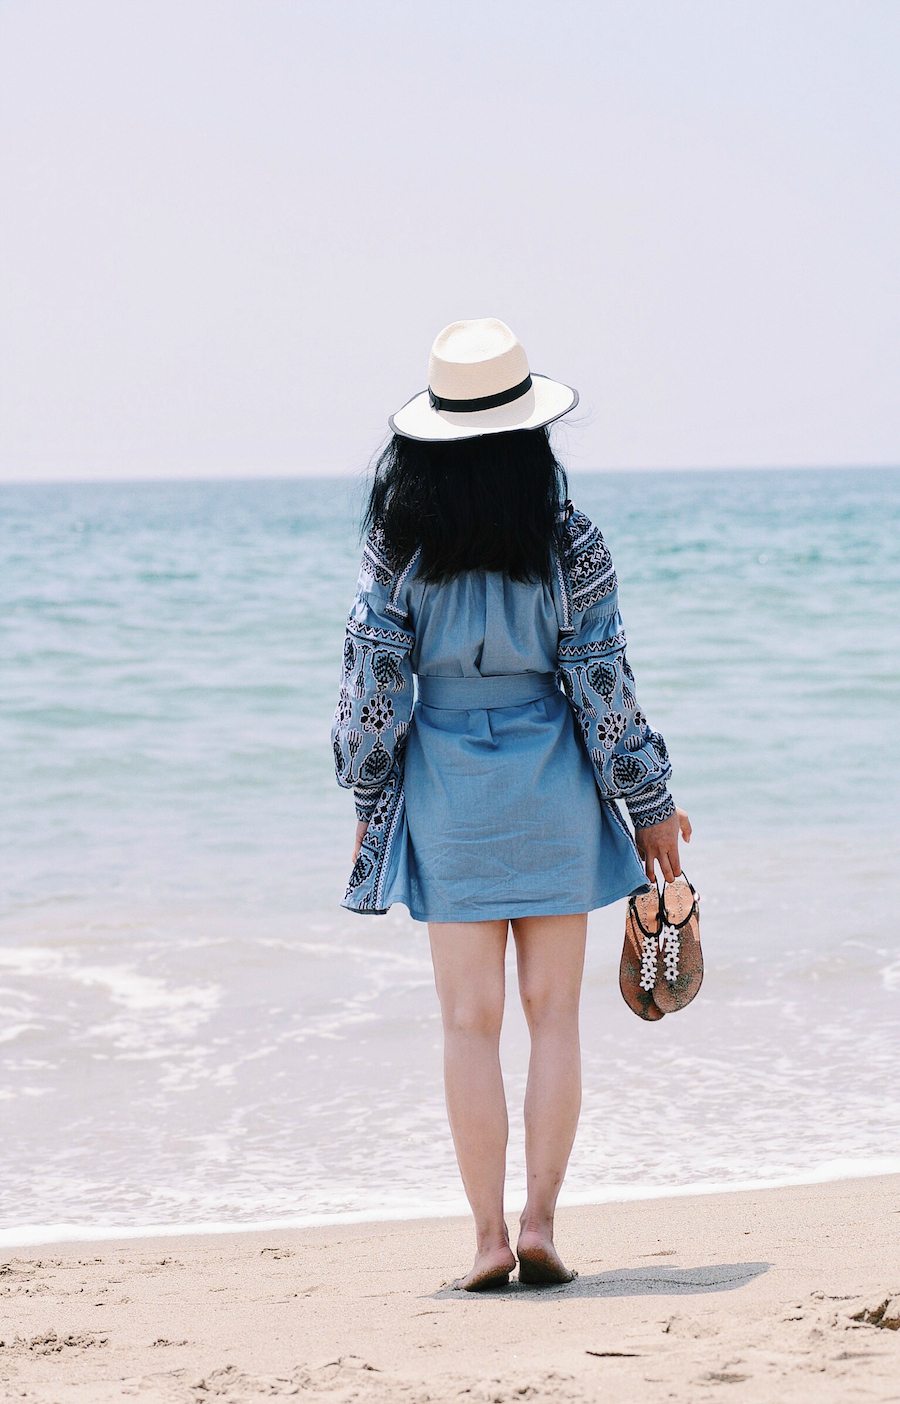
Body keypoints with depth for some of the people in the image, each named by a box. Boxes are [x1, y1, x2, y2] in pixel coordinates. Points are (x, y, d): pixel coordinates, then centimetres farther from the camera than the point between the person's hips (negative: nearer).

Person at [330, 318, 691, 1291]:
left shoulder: (398, 546, -6)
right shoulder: (569, 544, -7)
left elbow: (375, 686, -3)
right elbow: (603, 687, -4)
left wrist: (369, 801, 9)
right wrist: (650, 806, 6)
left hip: (448, 797, 0)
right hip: (553, 791, 0)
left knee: (469, 1021, 5)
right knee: (554, 1015, 8)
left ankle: (489, 1237, 3)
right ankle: (540, 1223, 4)